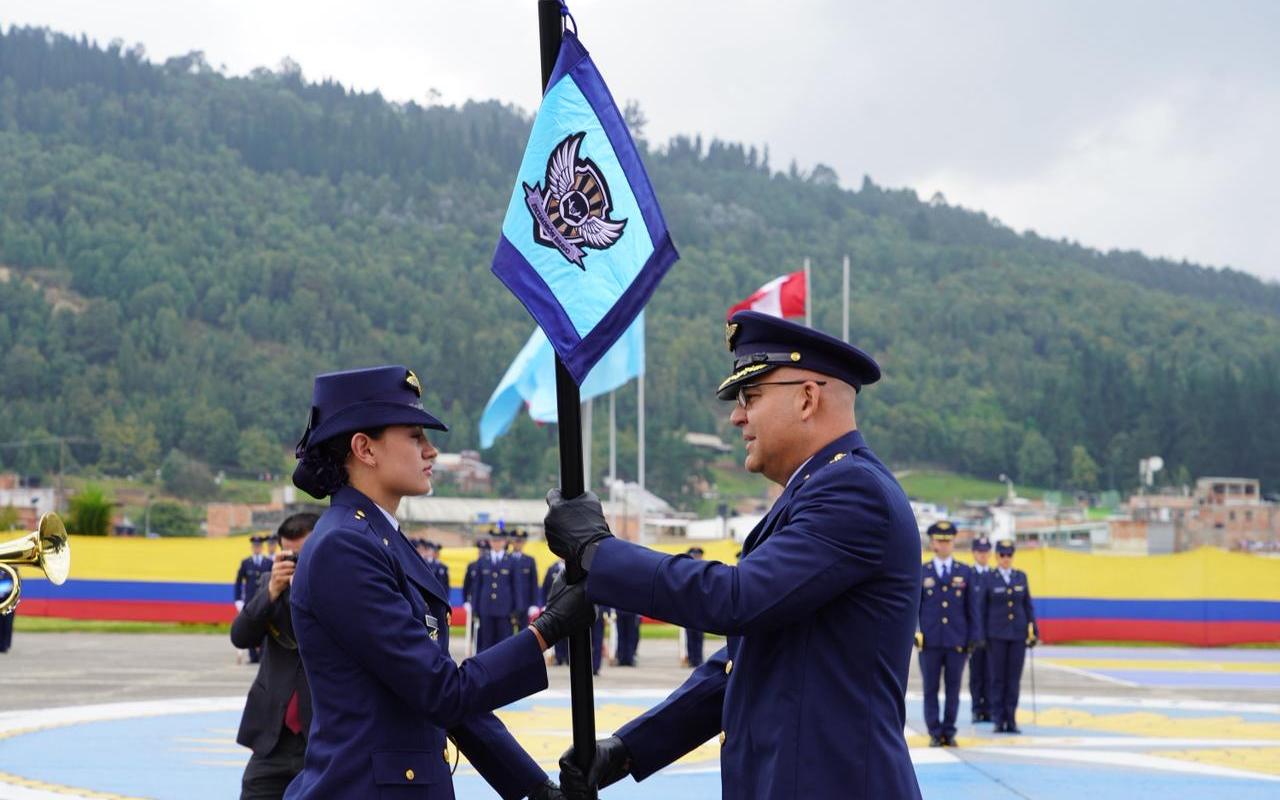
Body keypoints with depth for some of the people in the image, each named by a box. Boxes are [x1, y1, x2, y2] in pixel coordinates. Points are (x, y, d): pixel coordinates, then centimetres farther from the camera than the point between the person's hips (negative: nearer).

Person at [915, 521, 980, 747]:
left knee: (953, 688, 3)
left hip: (957, 641, 1)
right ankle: (935, 733, 6)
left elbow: (971, 607, 8)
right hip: (930, 641, -1)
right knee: (931, 689, 1)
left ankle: (949, 732, 10)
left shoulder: (964, 572, 8)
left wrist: (974, 637, 2)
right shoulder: (921, 573, 6)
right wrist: (913, 634, -1)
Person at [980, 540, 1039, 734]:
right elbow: (981, 609, 2)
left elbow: (1028, 605, 10)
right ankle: (999, 719, 6)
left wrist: (1033, 630, 5)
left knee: (1014, 678, 3)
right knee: (997, 678, 1)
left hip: (1018, 634, 2)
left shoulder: (1021, 577, 9)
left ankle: (1011, 719, 7)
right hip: (997, 635, -2)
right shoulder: (989, 579, 0)